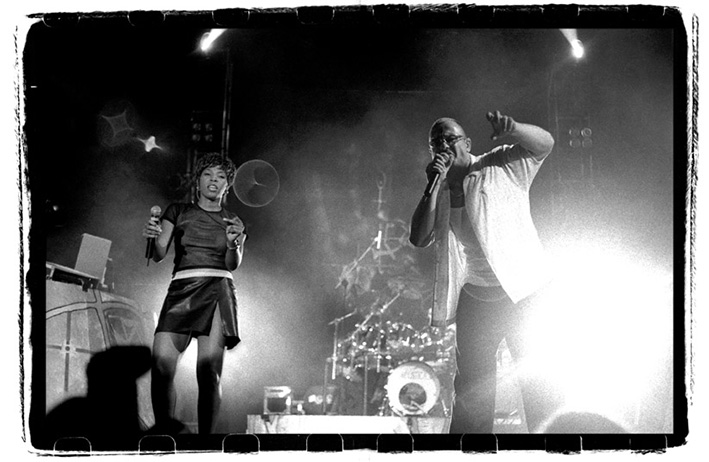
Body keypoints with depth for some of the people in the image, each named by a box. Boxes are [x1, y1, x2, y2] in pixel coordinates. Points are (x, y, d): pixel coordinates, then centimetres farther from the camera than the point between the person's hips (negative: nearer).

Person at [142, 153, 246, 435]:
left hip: (217, 290, 0)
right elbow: (159, 254, 9)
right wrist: (153, 237, -14)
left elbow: (233, 264, 5)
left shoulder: (233, 222, 20)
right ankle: (165, 433, -11)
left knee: (209, 373, -15)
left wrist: (234, 245, -17)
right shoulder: (178, 212, 19)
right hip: (181, 288, 0)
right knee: (161, 366, -19)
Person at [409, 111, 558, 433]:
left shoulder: (499, 166, 1)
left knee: (539, 379, -6)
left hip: (525, 290, -4)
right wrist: (434, 185, -10)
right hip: (475, 299, 4)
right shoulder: (437, 195, 10)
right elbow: (419, 239, -3)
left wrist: (512, 130, -32)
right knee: (472, 387, 8)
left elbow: (544, 144, -11)